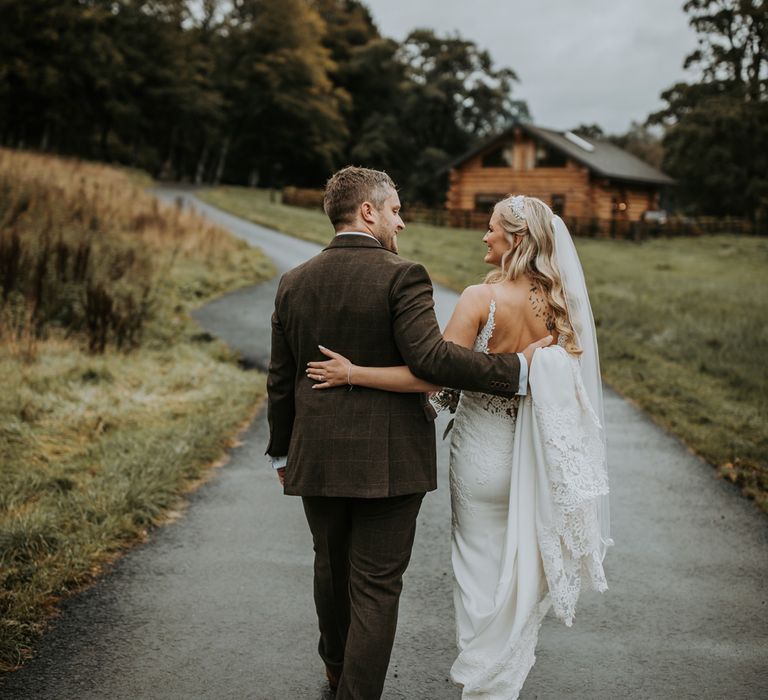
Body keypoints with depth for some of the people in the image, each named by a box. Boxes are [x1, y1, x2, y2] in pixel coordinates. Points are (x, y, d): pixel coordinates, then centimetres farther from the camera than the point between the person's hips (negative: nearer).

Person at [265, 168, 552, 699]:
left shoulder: (294, 283, 4)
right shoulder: (402, 277, -13)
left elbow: (281, 380, 8)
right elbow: (431, 357, -25)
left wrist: (282, 452, 18)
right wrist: (516, 368, -18)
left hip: (316, 457, 6)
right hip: (387, 462, -6)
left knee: (332, 569, 24)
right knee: (376, 588, 5)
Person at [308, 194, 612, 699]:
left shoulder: (481, 298, -19)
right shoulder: (557, 303, -4)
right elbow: (566, 385, 4)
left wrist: (353, 373, -19)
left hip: (483, 450, -4)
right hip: (535, 455, 4)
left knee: (480, 565, 14)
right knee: (525, 563, 20)